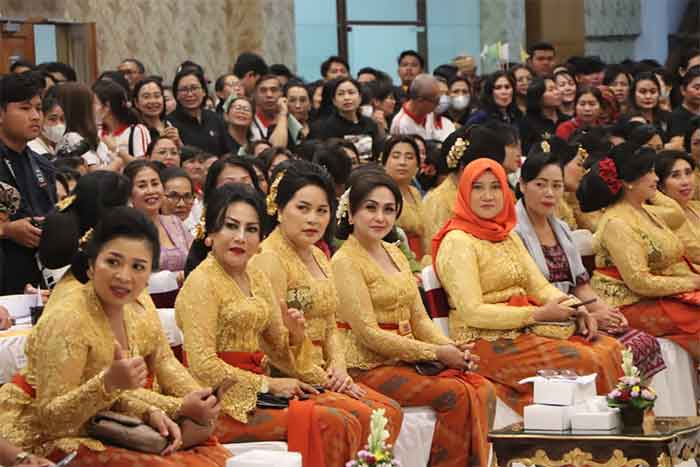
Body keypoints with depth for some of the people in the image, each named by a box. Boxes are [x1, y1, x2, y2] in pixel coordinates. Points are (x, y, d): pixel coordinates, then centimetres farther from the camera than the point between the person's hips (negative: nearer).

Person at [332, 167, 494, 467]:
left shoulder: (395, 255, 16)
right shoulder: (345, 262, -9)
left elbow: (419, 318, 15)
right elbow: (370, 335, -15)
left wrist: (452, 349, -5)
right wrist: (435, 353, -14)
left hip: (407, 360, 7)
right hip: (369, 367, -7)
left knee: (482, 390, -14)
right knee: (456, 395, -23)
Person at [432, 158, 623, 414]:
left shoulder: (509, 236, 17)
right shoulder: (458, 241, -10)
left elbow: (538, 285, 15)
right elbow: (472, 312, -17)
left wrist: (576, 309, -5)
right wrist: (539, 314, -17)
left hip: (523, 329, 8)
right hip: (486, 342, -8)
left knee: (610, 348, -9)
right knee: (584, 360, -23)